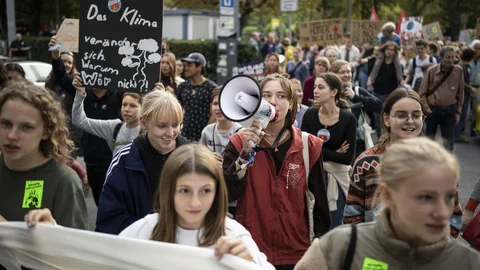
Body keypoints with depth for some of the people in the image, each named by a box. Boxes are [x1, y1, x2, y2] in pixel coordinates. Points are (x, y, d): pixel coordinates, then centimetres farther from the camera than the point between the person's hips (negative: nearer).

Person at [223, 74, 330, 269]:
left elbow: (319, 200, 3)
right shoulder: (240, 142, -3)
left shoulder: (308, 145, -2)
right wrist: (246, 152, -22)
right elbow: (228, 194, -13)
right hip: (252, 250, 0)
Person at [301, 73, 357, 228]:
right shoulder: (310, 114, -5)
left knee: (334, 227, 7)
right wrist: (334, 153, -15)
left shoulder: (348, 118, -12)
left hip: (336, 176, -2)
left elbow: (347, 158, -16)